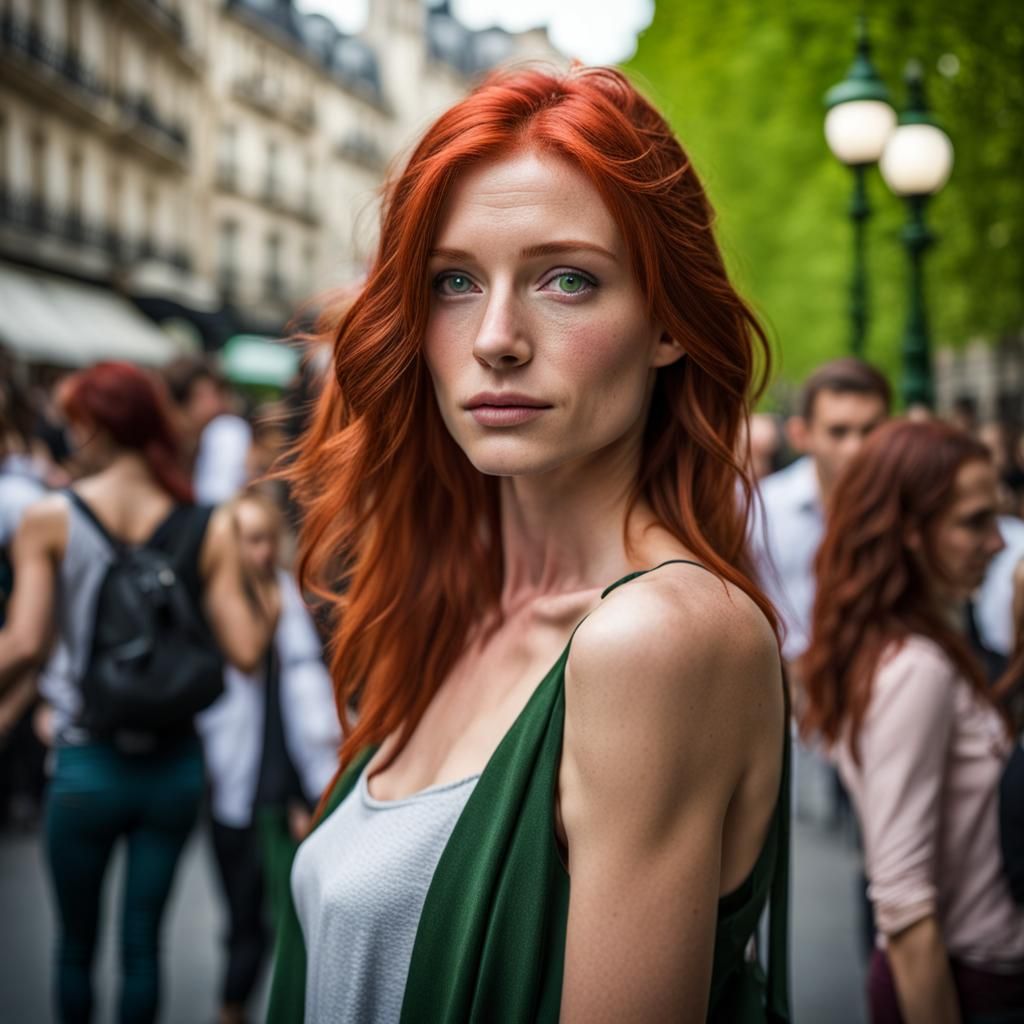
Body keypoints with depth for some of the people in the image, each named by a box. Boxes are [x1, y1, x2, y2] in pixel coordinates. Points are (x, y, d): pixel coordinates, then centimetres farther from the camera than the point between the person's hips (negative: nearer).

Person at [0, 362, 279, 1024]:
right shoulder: (210, 529, -3)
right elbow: (246, 651, -8)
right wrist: (271, 602, 11)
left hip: (87, 764, -2)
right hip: (176, 764, 2)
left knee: (77, 940, 17)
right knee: (143, 940, 14)